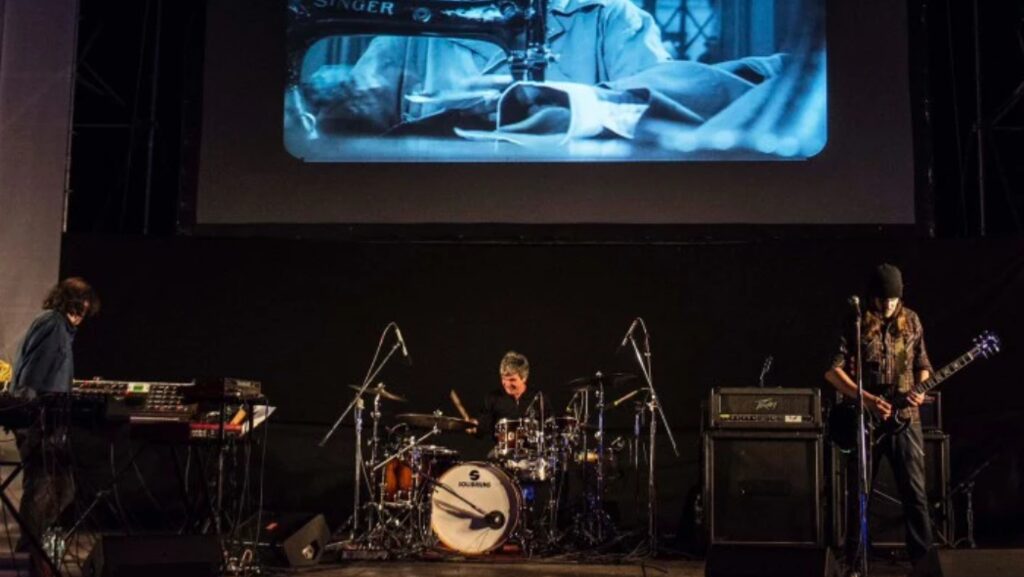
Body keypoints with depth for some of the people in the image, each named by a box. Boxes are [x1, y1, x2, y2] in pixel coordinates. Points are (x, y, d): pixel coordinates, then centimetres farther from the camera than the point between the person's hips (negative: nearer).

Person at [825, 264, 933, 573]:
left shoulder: (911, 321, 6)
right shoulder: (855, 323, -5)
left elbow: (922, 364, 14)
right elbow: (832, 370, -9)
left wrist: (920, 389, -7)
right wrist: (867, 399, -17)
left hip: (905, 417, 2)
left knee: (915, 492, 0)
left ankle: (924, 557, 10)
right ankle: (853, 559, 18)